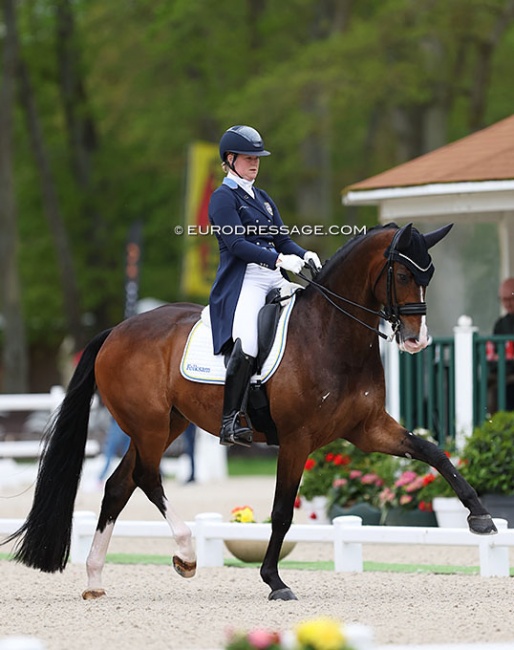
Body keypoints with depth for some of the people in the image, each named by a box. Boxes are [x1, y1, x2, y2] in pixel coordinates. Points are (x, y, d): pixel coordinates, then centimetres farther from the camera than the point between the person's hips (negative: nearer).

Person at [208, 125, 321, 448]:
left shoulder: (263, 198, 24)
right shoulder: (223, 197, -1)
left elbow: (282, 240, 17)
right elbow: (236, 243, -13)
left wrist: (304, 254, -5)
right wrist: (280, 259, -22)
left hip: (275, 280, 8)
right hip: (242, 280, -8)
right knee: (246, 345, -30)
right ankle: (230, 422, -26)